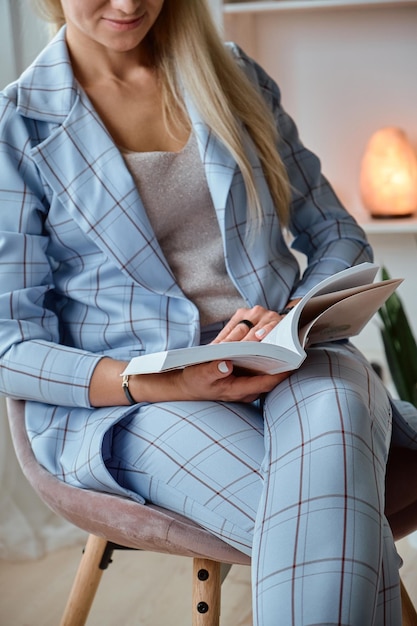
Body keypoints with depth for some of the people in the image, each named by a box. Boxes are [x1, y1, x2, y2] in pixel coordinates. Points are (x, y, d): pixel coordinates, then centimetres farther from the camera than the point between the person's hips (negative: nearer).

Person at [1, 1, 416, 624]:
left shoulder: (232, 75, 14)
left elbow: (337, 234, 15)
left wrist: (296, 316, -10)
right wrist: (170, 384, -18)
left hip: (289, 361, 4)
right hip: (125, 400, -3)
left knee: (332, 410, -35)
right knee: (325, 532, -33)